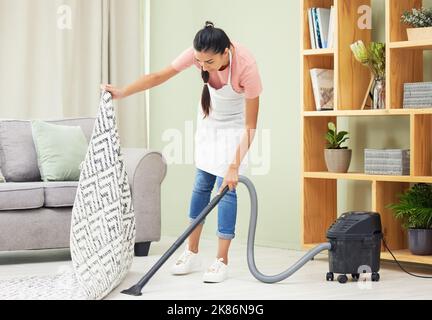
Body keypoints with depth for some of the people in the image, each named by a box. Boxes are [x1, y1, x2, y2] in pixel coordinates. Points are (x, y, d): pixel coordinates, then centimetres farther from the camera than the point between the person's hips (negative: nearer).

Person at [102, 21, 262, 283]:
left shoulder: (246, 66, -38)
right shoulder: (200, 53, -28)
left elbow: (250, 127, -33)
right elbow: (160, 76, -19)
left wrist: (234, 167, -35)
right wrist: (123, 92, -26)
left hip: (236, 122, -4)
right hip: (210, 116, 5)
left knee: (227, 188, -11)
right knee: (202, 183, 6)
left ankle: (222, 261, -4)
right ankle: (192, 254, 15)